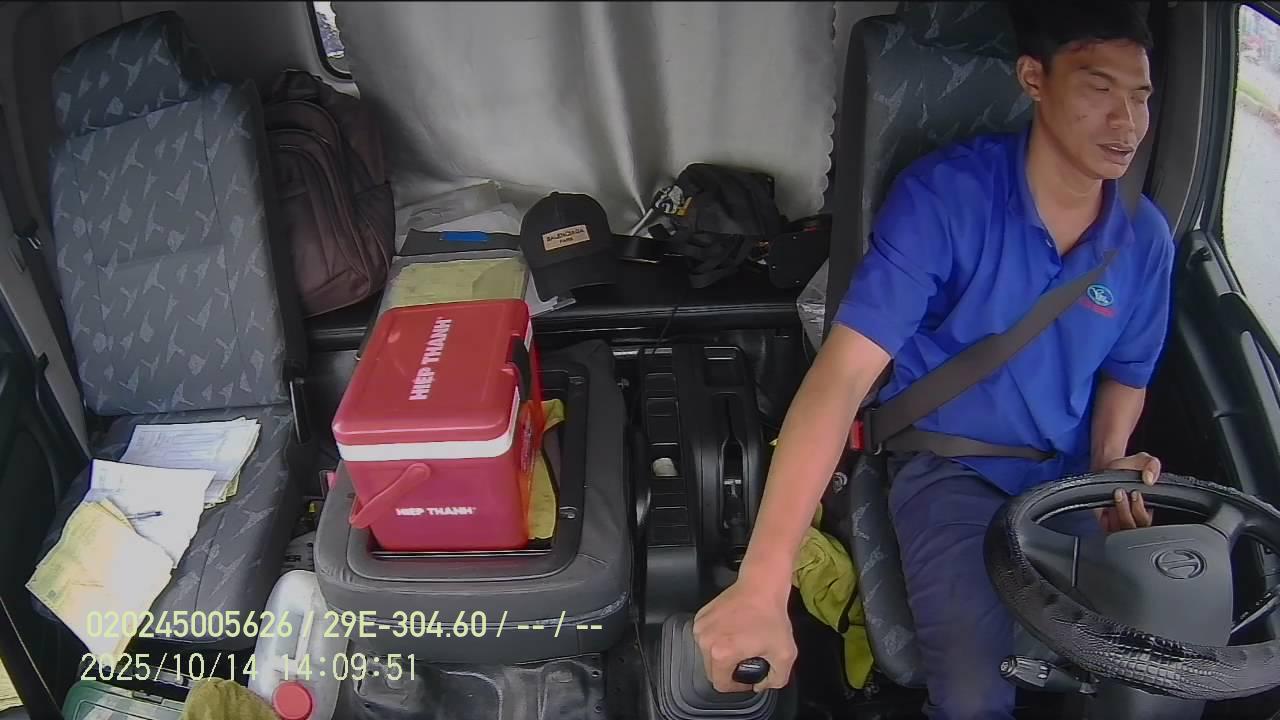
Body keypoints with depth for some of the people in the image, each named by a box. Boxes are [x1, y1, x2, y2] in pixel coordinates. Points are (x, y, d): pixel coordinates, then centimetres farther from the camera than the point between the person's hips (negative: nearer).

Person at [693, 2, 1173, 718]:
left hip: (1067, 474, 5)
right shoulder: (946, 195, -22)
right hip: (948, 464, -5)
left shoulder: (1147, 238, -5)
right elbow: (843, 373, -31)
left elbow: (1125, 374, 14)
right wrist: (765, 582, -40)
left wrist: (1109, 464, -10)